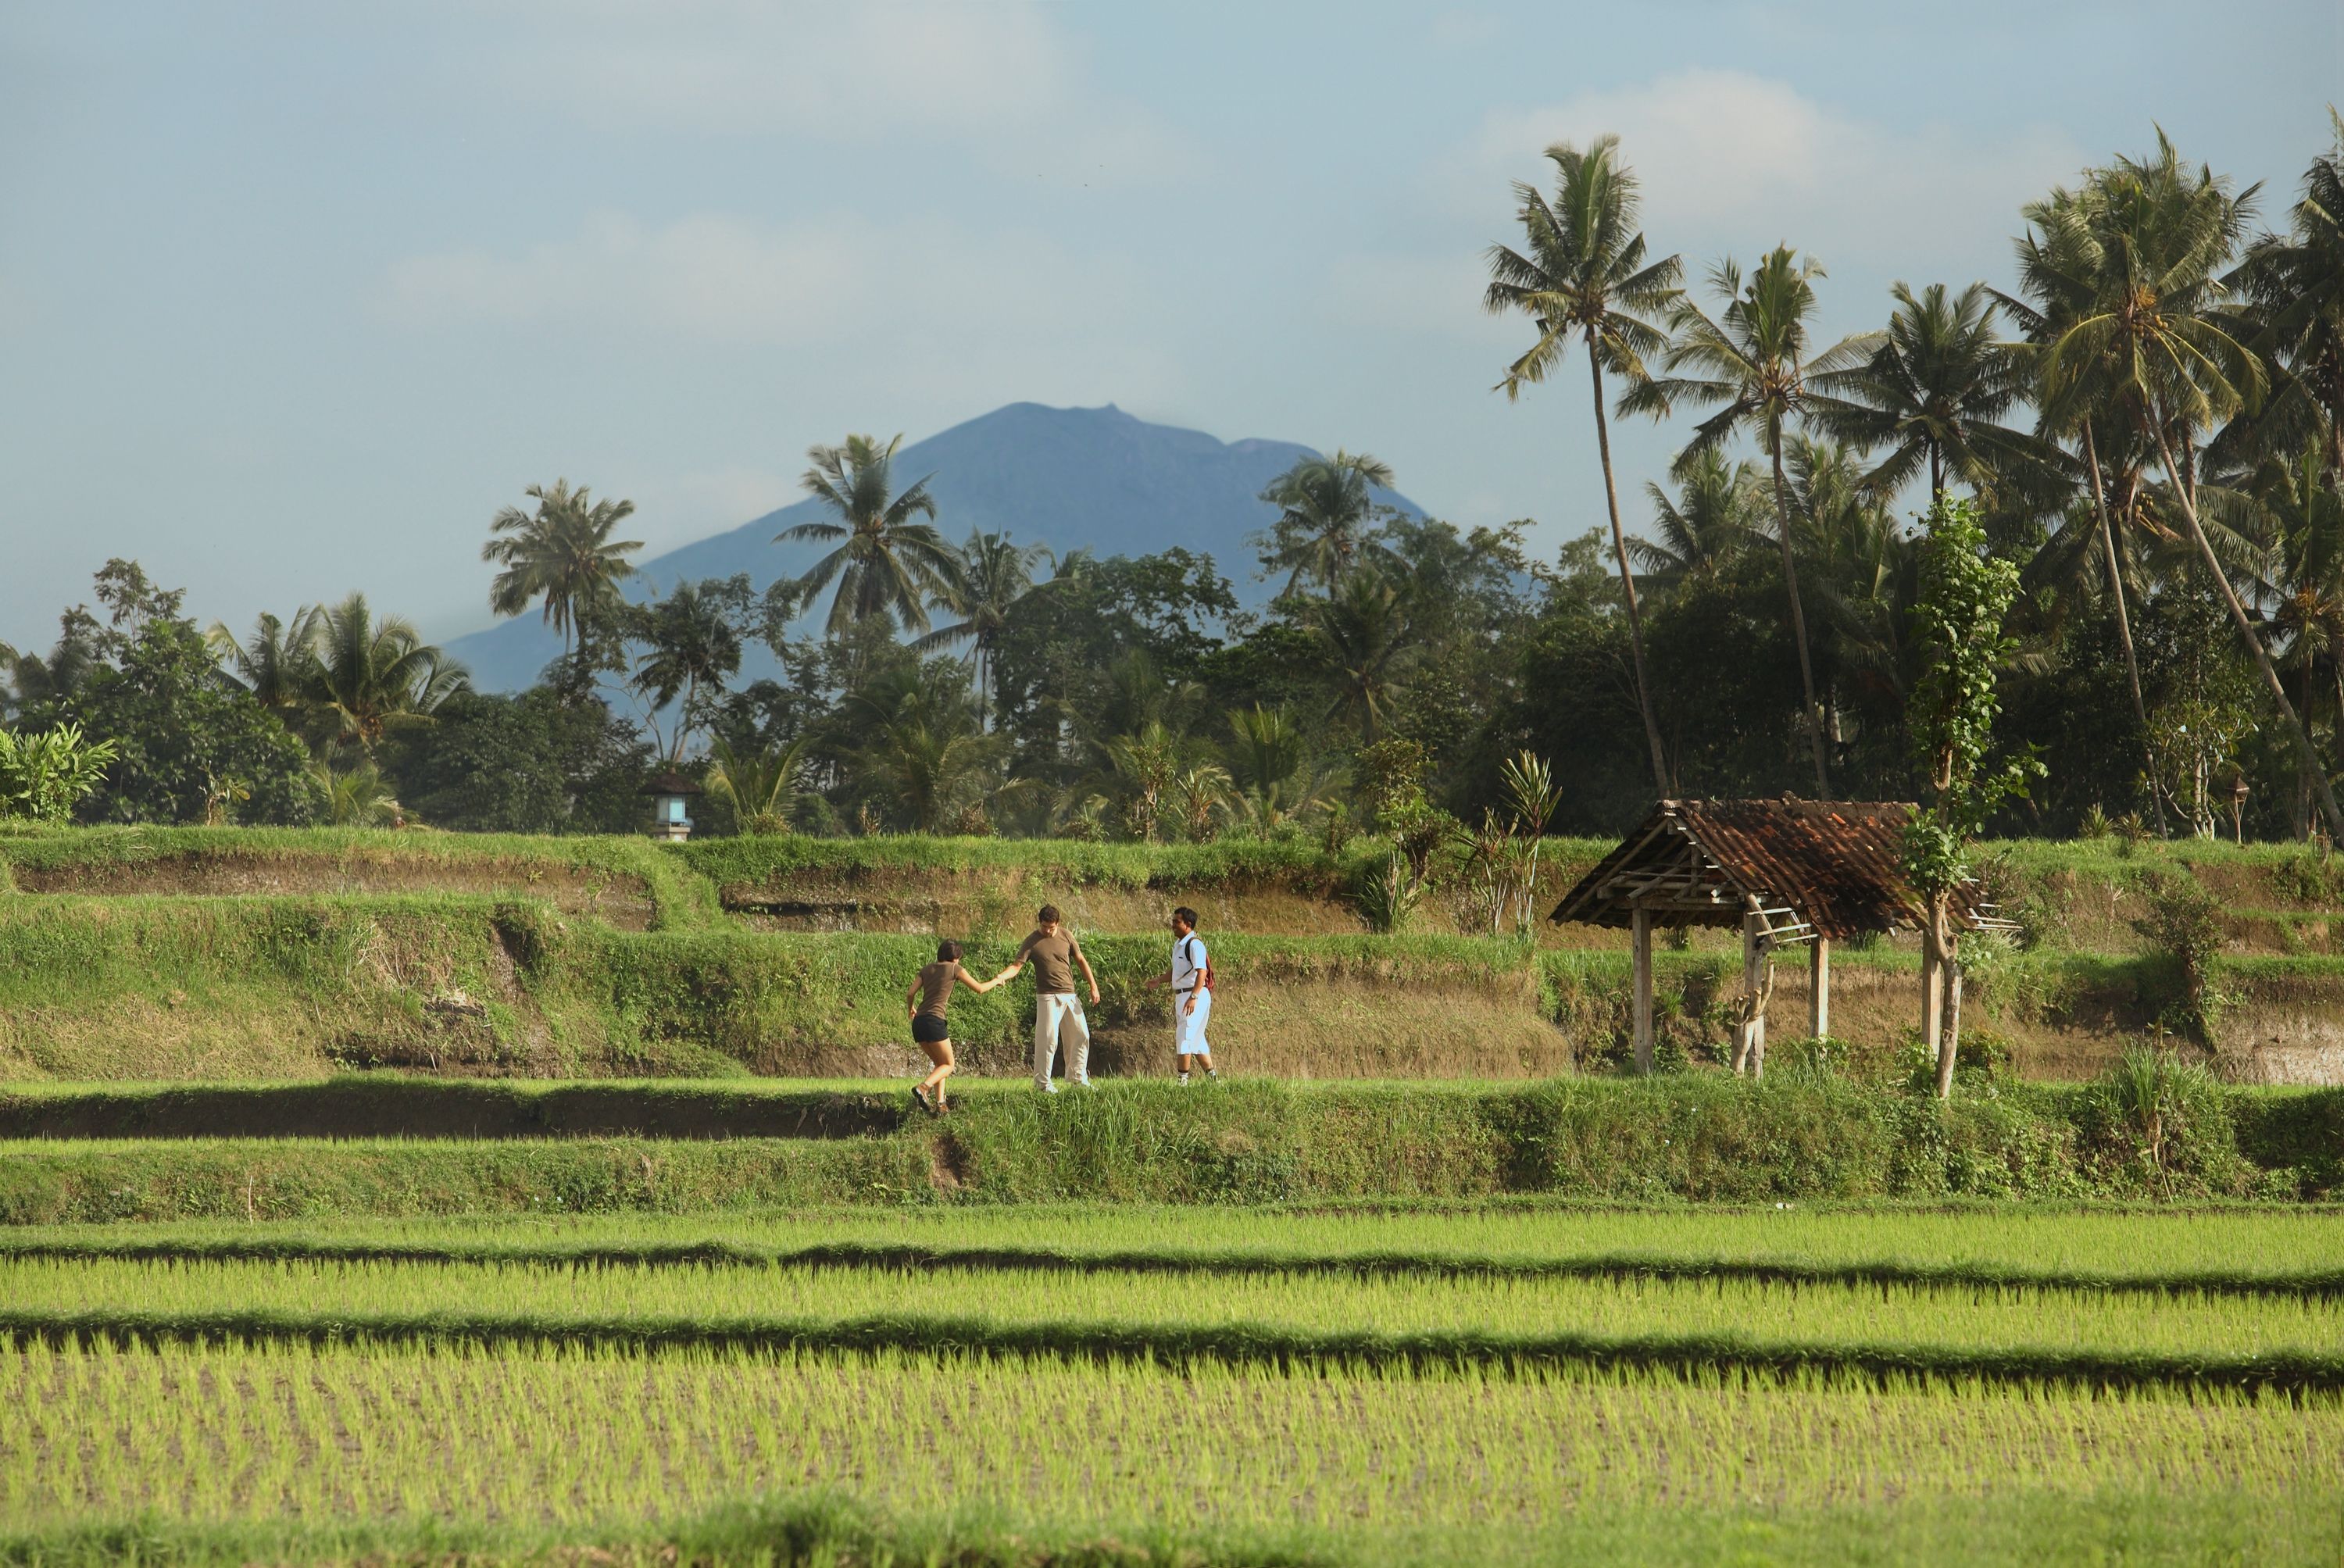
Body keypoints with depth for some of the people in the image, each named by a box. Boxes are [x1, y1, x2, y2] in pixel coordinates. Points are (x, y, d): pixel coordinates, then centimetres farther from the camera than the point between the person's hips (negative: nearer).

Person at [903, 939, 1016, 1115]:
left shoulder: (926, 970, 17)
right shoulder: (954, 969, 4)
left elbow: (910, 994, 10)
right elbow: (979, 989, 9)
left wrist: (911, 1009, 32)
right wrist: (996, 981, 28)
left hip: (918, 1022, 6)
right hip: (934, 1021, -6)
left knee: (940, 1063, 19)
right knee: (948, 1065, 3)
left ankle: (940, 1104, 7)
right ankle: (923, 1087, -24)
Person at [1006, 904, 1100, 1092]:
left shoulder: (1066, 936, 5)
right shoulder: (1033, 942, -6)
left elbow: (1080, 961, 12)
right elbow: (1017, 965, -12)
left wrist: (1093, 986, 9)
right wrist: (1002, 977, -32)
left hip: (1069, 995, 5)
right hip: (1047, 997, -5)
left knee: (1081, 1036, 9)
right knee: (1048, 1039, -9)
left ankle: (1078, 1076, 24)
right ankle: (1042, 1082, -1)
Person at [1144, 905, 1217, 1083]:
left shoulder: (1194, 945, -14)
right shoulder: (1178, 945, 16)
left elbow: (1201, 972, -22)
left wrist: (1194, 997, -30)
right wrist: (1159, 980, 13)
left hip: (1196, 995, -10)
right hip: (1181, 995, 10)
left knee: (1184, 1037, -11)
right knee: (1196, 1039, 13)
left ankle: (1183, 1080, -9)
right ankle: (1212, 1077, 19)